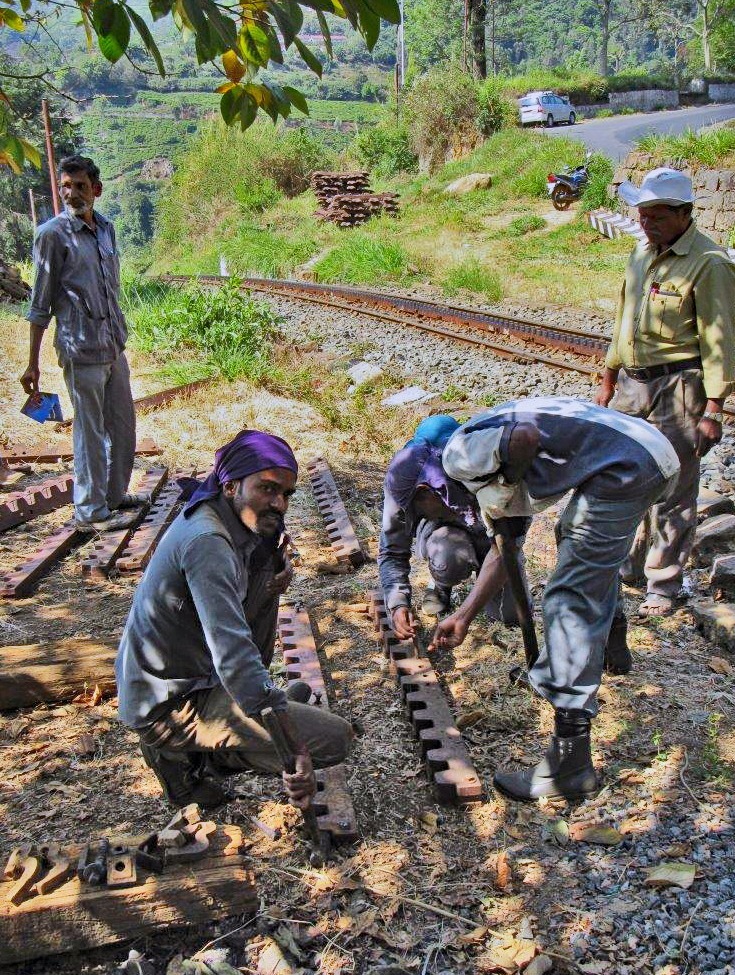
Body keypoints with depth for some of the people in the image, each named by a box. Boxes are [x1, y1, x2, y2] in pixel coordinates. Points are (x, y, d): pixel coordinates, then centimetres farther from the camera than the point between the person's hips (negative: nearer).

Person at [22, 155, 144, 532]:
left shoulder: (105, 228, 10)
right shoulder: (53, 233, -9)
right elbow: (40, 304, -8)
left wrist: (119, 334, 15)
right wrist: (33, 363, -8)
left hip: (114, 344, 7)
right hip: (81, 348, -7)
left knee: (123, 424, 15)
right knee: (90, 431, -1)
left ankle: (114, 495, 31)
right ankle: (90, 512, 10)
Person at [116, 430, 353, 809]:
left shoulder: (221, 518, 3)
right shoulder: (207, 542, -27)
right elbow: (234, 655, -37)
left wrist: (275, 578, -8)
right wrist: (295, 752, -39)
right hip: (170, 706, -9)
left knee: (265, 568, 11)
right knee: (336, 739, -14)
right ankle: (191, 757, -2)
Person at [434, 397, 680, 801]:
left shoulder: (460, 452, -1)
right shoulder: (492, 450, 27)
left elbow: (527, 435, -21)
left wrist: (508, 478, -1)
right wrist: (465, 614, 29)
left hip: (627, 467, -10)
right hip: (656, 452, 11)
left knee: (571, 603, -7)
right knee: (575, 539, 36)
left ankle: (570, 765, -6)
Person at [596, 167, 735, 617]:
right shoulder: (643, 253, 12)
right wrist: (610, 378, 21)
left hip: (679, 389, -8)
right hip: (633, 383, 8)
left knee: (672, 489, 0)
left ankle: (664, 584, 12)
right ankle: (628, 560, 32)